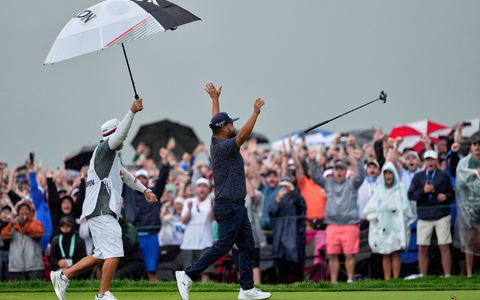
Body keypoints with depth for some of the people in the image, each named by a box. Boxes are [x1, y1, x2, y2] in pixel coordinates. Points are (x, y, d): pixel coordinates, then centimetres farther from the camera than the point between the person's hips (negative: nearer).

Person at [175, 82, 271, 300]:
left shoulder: (216, 142, 11)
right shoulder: (223, 147, -15)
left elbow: (215, 121, 27)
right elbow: (243, 135, -31)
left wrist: (215, 99, 37)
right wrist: (255, 113, -36)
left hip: (236, 207, 10)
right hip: (229, 206, -10)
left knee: (247, 246, 7)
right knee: (223, 246, -10)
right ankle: (187, 275, -7)